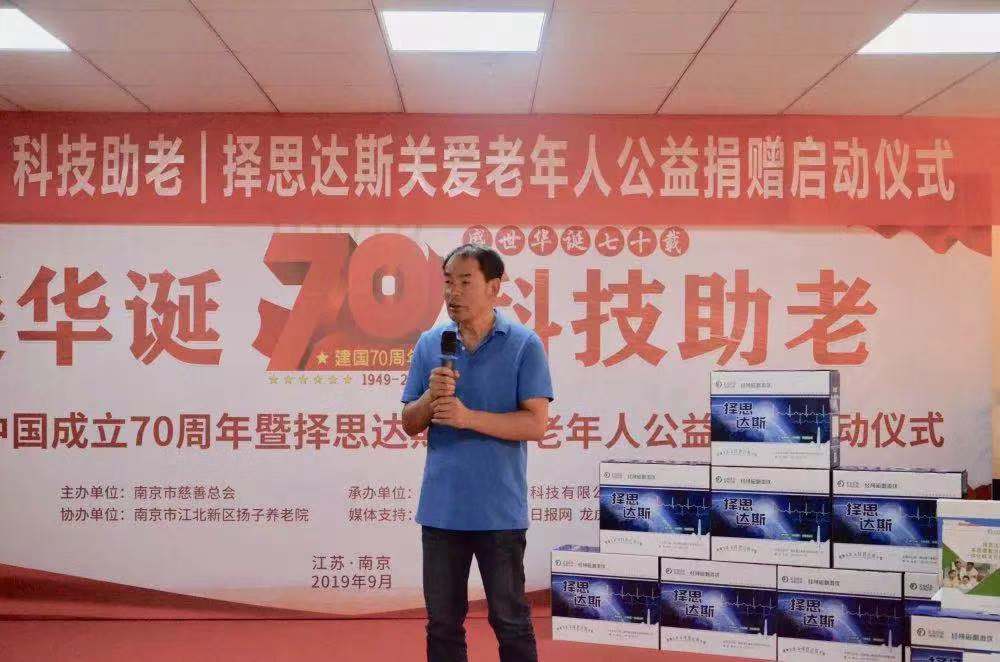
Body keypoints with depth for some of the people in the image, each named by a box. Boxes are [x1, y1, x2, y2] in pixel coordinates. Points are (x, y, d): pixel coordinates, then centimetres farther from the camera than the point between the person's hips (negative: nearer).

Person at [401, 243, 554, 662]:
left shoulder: (524, 344, -5)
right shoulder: (429, 344, 7)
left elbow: (536, 424, -11)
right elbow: (410, 424, 8)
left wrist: (468, 417, -20)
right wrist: (431, 396, -12)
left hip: (500, 511, -3)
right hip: (440, 507, 4)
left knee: (510, 622, 7)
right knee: (443, 623, 12)